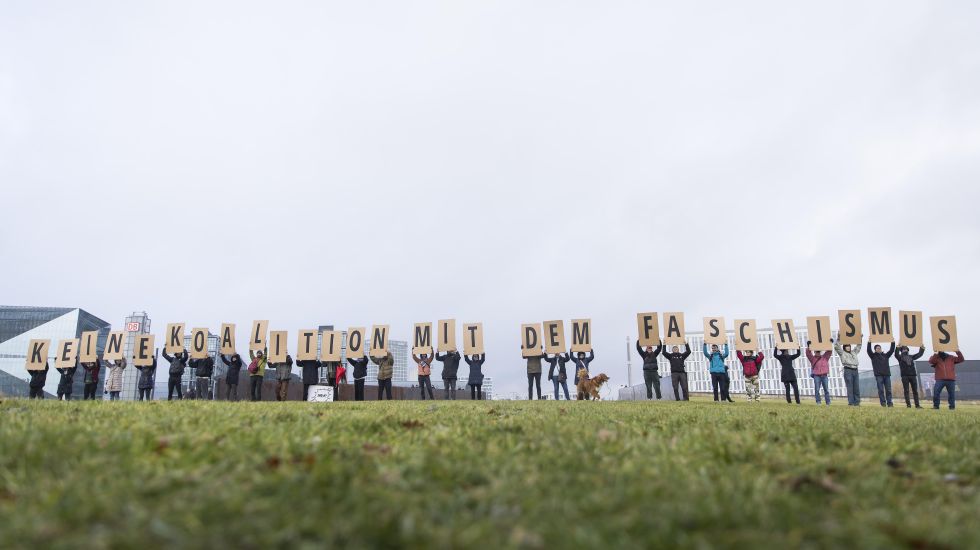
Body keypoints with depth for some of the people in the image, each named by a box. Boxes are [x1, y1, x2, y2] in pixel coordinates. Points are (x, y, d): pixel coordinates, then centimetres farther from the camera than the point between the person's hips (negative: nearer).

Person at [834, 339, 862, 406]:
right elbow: (836, 347, -4)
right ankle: (851, 403, -9)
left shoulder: (854, 352, 23)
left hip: (855, 370, 6)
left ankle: (857, 402, 6)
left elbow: (858, 346, 32)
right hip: (848, 370, -6)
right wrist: (839, 339, -9)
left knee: (856, 388, 3)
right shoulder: (842, 353, 8)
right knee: (850, 388, -8)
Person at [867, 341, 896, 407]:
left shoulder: (885, 355, 18)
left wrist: (893, 343, 5)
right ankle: (883, 402, -2)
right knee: (881, 390, -5)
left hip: (887, 375, 3)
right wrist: (869, 342, -15)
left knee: (888, 390, 1)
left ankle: (889, 403, 3)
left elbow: (892, 350, 14)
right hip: (879, 375, -3)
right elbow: (869, 350, -6)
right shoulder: (873, 356, 8)